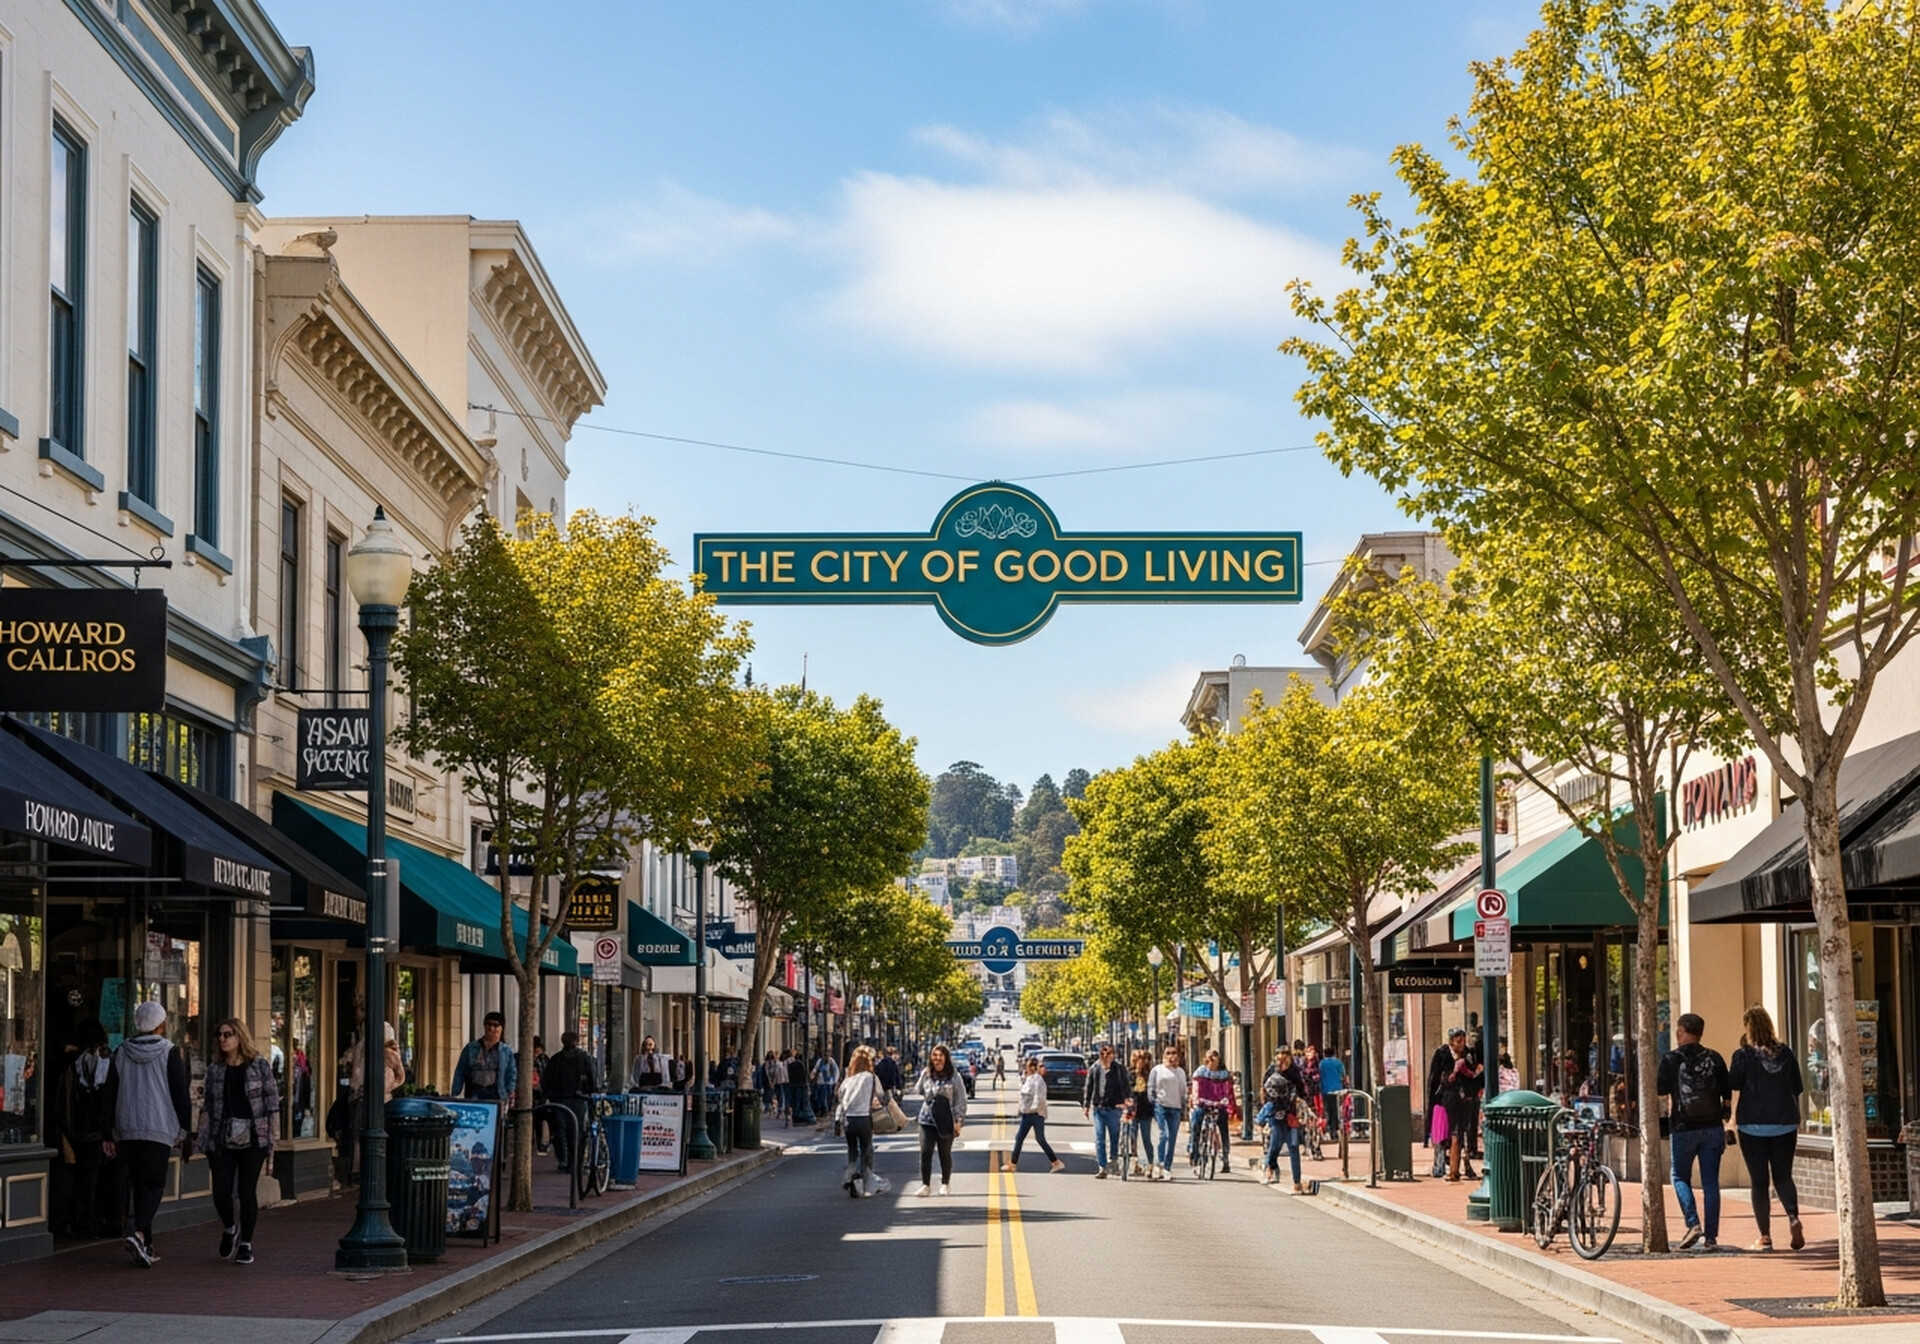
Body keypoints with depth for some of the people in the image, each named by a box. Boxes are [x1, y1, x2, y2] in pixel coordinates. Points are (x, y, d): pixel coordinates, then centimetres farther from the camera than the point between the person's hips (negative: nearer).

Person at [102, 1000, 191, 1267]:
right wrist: (187, 1132, 1)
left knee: (140, 1185, 13)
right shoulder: (170, 1052, -4)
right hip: (160, 1129, -4)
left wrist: (108, 1135, 13)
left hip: (127, 1130, 4)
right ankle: (139, 1232, -27)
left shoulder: (121, 1053, 9)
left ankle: (145, 1245, 13)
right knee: (155, 1183, -4)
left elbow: (109, 1097, 10)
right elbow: (181, 1095, -6)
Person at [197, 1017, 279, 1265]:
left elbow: (272, 1103, 2)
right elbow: (207, 1107, 10)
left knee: (247, 1191, -1)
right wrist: (204, 1140, 1)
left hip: (253, 1140, -2)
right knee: (221, 1192, -4)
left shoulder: (260, 1066, 1)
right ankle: (229, 1228, 26)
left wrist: (271, 1138, -3)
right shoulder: (215, 1070, 9)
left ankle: (246, 1244, 11)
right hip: (222, 1141, 2)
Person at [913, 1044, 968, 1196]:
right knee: (925, 1153, -6)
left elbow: (960, 1099, -5)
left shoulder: (953, 1076, -5)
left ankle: (945, 1184, 25)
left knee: (945, 1154, 10)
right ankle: (925, 1185, -1)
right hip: (927, 1119, 2)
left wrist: (958, 1121, -9)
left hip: (946, 1121, -2)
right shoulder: (926, 1075, 3)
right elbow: (919, 1091, 21)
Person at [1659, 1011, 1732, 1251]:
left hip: (1683, 1128, -3)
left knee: (1680, 1177, 12)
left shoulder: (1670, 1059, -4)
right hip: (1712, 1127, 3)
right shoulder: (1714, 1058, 5)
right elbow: (1727, 1094, 5)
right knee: (1710, 1182, 5)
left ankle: (1693, 1224, -8)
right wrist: (1723, 1116, 16)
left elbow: (1660, 1093, -6)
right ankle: (1710, 1237, 2)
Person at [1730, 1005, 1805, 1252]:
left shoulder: (1743, 1055, -6)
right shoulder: (1785, 1053, 5)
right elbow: (1797, 1089, 10)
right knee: (1783, 1176, 11)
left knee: (1759, 1181, 3)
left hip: (1754, 1126, -3)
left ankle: (1765, 1236, 2)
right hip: (1785, 1124, 3)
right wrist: (1796, 1122, 18)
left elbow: (1733, 1087, -11)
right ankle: (1793, 1217, -15)